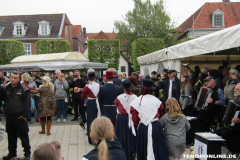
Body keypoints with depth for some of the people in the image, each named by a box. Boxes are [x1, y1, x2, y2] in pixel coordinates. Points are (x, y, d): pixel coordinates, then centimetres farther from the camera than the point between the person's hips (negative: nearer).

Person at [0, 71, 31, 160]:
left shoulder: (23, 89, -8)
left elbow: (27, 103, -10)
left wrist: (25, 114, -14)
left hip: (19, 116, -5)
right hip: (9, 116, 5)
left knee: (23, 135, 2)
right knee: (11, 135, 16)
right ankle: (12, 152, 31)